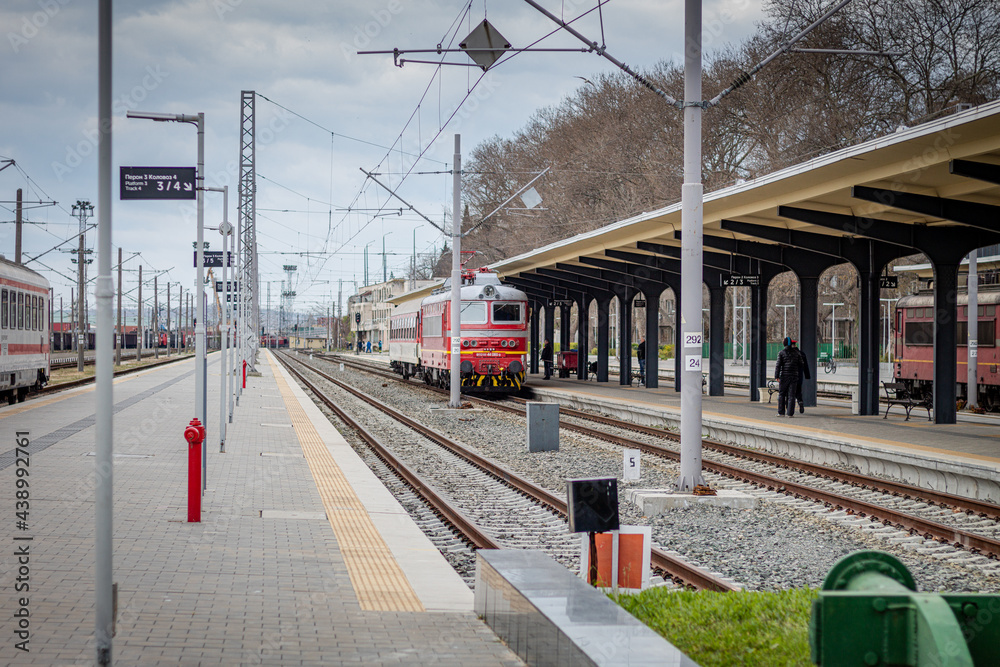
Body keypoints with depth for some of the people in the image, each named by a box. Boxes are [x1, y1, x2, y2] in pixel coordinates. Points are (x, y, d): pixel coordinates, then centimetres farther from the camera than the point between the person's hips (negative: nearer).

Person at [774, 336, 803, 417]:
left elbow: (778, 365, -10)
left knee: (781, 394, 8)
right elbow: (800, 364, 7)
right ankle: (790, 413, -3)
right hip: (794, 376, 2)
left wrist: (776, 376, -10)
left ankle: (781, 412, 5)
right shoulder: (796, 353, 5)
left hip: (784, 376, -2)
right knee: (791, 395, 2)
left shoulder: (781, 353, -4)